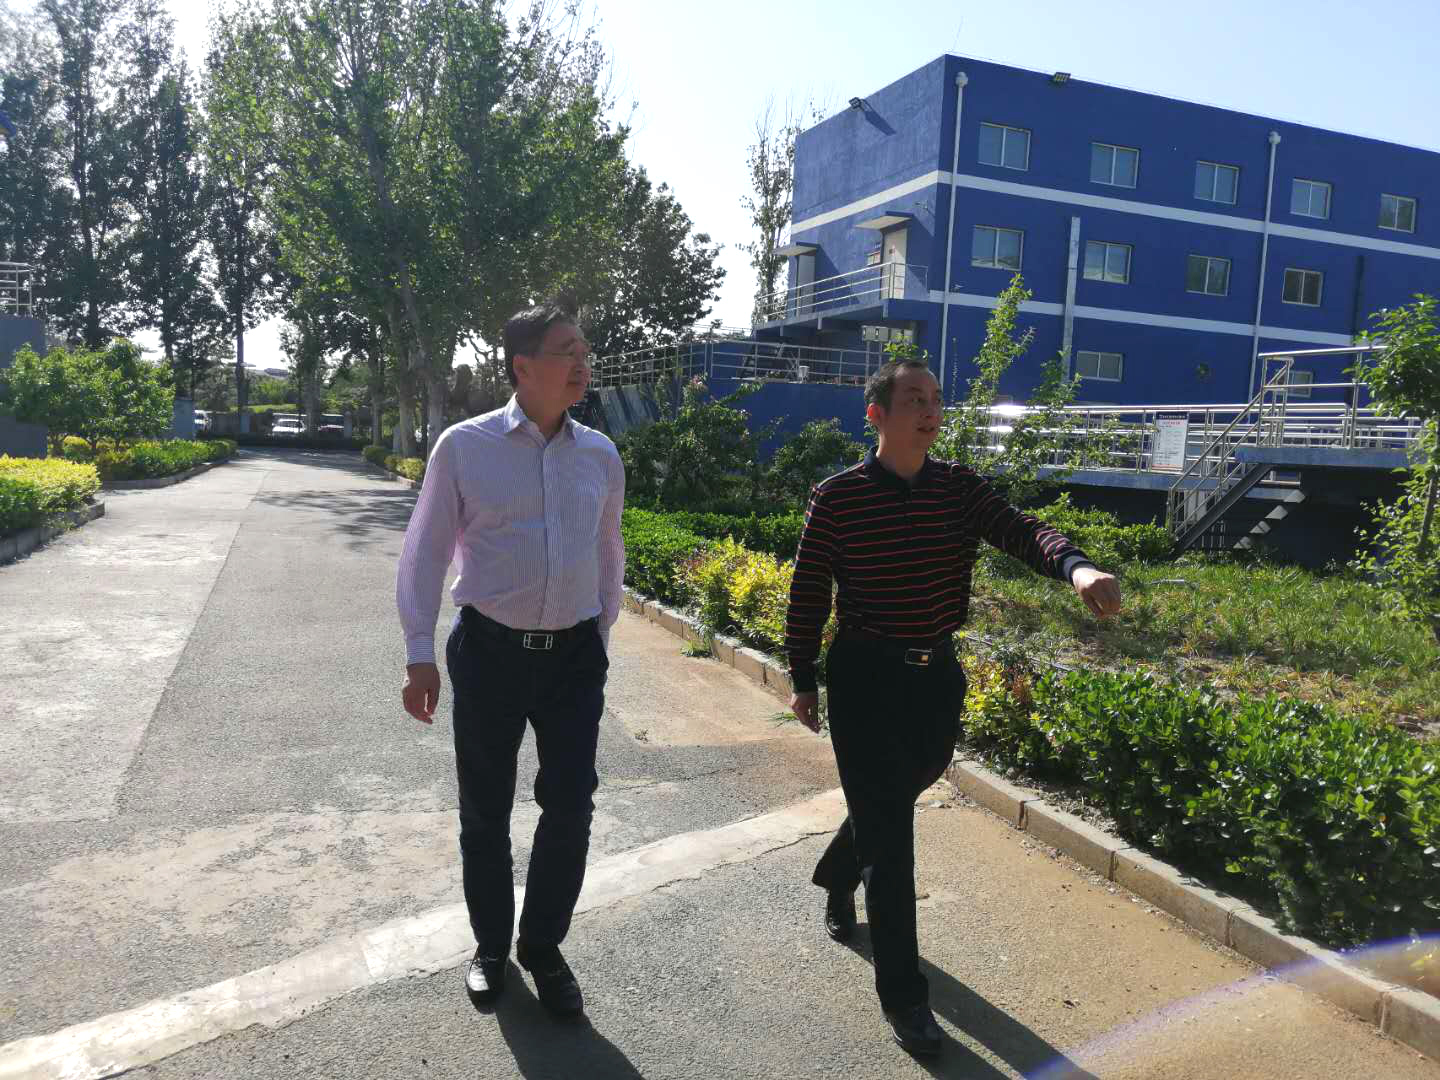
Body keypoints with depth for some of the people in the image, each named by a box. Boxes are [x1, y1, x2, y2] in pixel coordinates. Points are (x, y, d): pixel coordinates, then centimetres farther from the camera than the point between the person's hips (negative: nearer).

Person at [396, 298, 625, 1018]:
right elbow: (425, 552, -1)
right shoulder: (464, 446, -5)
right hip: (490, 652, -2)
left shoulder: (600, 456, 4)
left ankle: (543, 950, 29)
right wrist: (419, 654, -4)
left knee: (570, 809, 5)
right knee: (485, 813, 12)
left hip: (575, 657, 2)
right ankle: (491, 947, 35)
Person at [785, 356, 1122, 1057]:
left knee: (891, 800, 23)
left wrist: (1077, 566, -37)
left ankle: (837, 877, 54)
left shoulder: (959, 489, -1)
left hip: (937, 675, 5)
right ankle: (902, 993, 13)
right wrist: (803, 680, 1)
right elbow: (807, 591, -3)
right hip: (865, 677, -4)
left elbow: (1021, 531, -15)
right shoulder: (838, 497, -11)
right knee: (888, 834, -1)